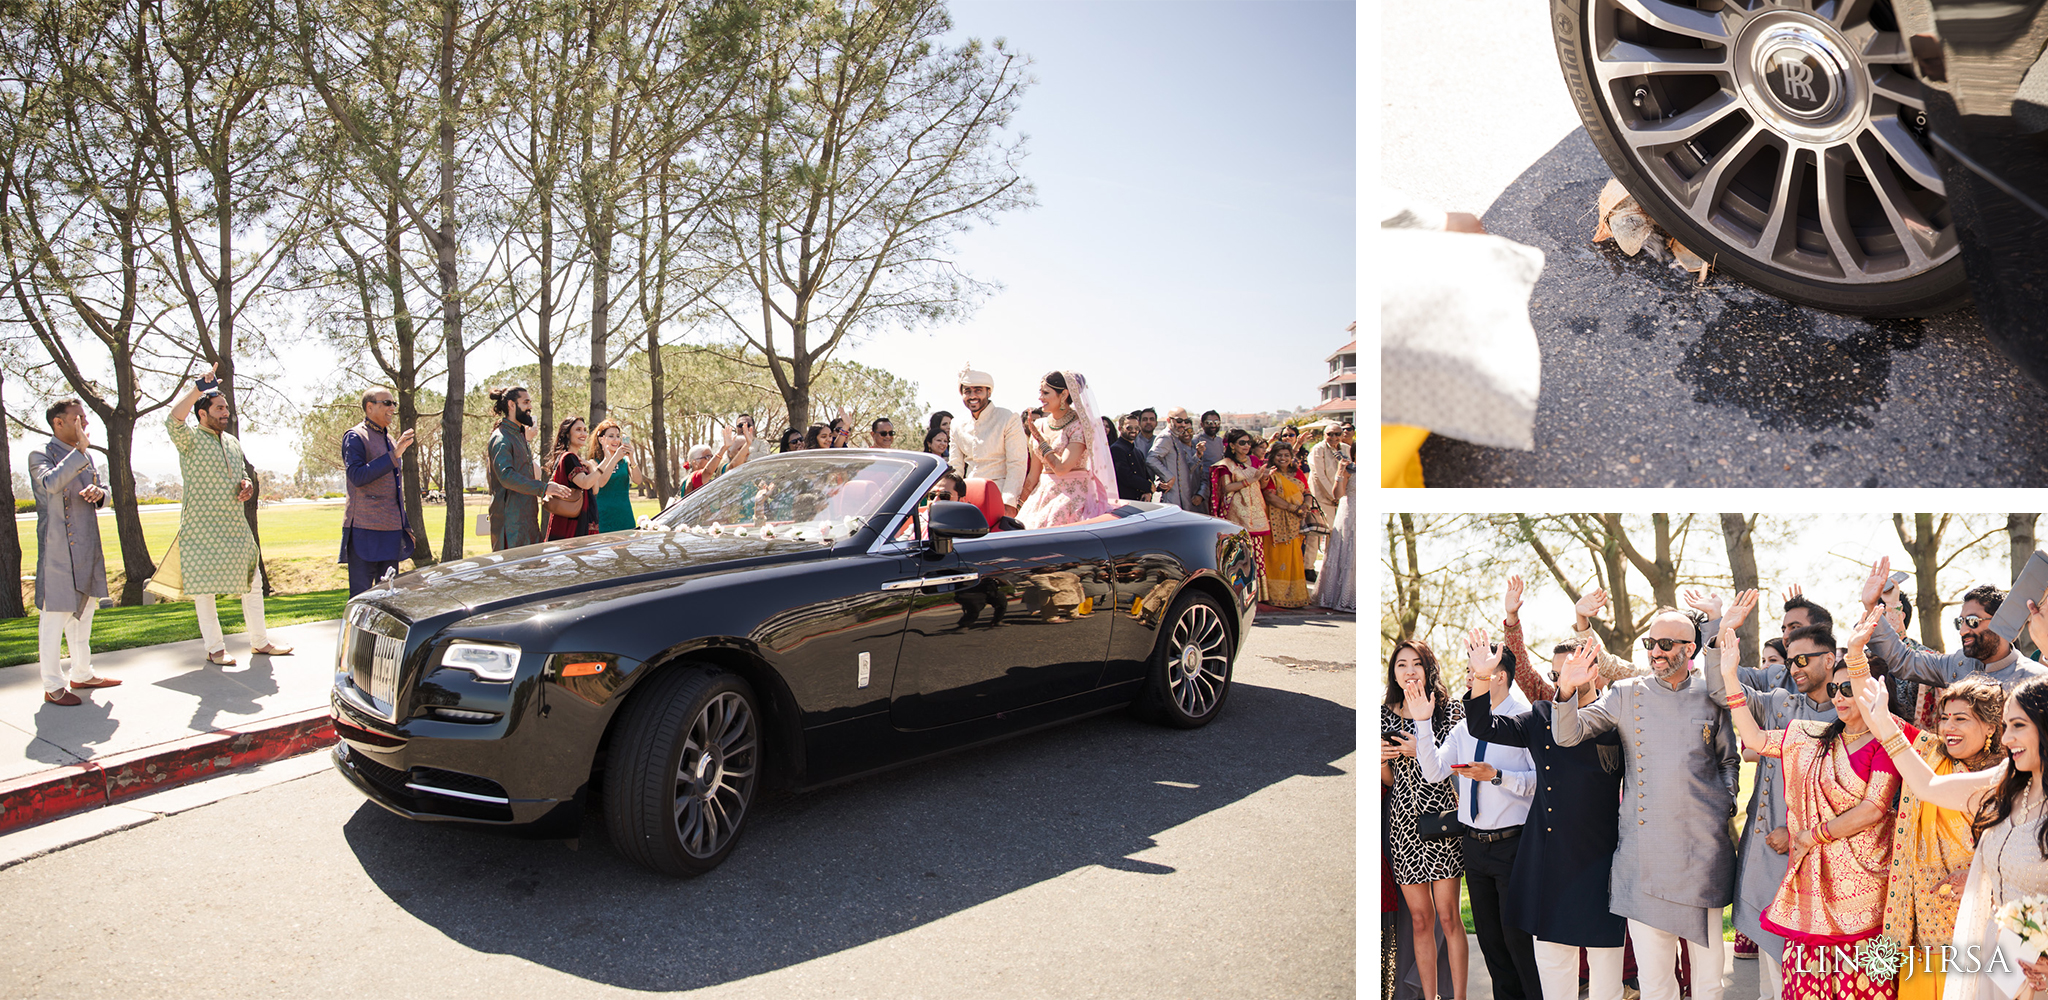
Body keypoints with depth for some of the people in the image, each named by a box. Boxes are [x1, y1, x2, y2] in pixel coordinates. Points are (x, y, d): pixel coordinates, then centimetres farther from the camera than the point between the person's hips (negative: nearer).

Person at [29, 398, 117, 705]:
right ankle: (53, 686, 2)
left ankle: (81, 674, 27)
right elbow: (51, 483, -29)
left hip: (88, 547, 8)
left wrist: (99, 492, -1)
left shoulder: (86, 456, 16)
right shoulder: (40, 456, -8)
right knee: (55, 614, -3)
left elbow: (103, 497, 22)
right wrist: (80, 450, -31)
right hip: (58, 549, -8)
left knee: (84, 610, 16)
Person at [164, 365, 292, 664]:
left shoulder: (232, 443, 16)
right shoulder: (190, 439, -6)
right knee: (204, 589, 0)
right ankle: (215, 648, 10)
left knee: (252, 583, 10)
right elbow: (173, 421, -28)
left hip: (236, 527, 7)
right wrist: (199, 386, -29)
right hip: (201, 529, -7)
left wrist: (247, 485, 2)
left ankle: (260, 642, 20)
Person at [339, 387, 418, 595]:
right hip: (364, 531, -7)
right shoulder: (355, 437, -5)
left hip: (391, 531, 7)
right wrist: (393, 455, -24)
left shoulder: (391, 440, 19)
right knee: (361, 597, -6)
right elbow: (357, 476, -20)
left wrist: (405, 527, 24)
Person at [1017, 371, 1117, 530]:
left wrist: (1040, 439, -8)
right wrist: (1018, 501, 12)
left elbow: (1061, 467, -19)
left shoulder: (1079, 425, -8)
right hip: (1044, 493, 7)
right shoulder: (1040, 426, 11)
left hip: (1073, 495, -6)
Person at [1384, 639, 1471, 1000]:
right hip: (1403, 822, 3)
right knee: (1420, 919, 7)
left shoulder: (1451, 709, -1)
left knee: (1448, 916, 0)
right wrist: (1381, 759, -6)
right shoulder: (1385, 715, 8)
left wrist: (1422, 748, -11)